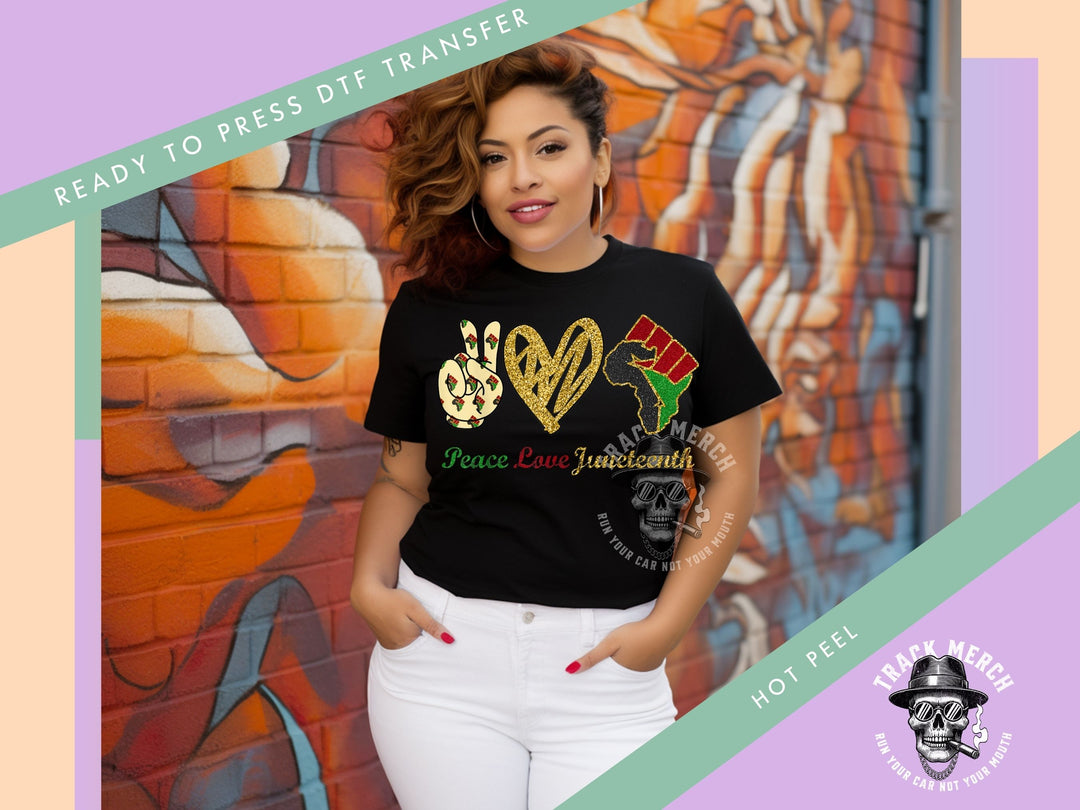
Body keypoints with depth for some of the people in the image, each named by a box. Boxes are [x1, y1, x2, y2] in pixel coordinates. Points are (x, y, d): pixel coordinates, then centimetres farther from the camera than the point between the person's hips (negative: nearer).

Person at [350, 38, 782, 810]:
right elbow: (404, 478, 11)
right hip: (443, 649, 1)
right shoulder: (429, 310, 2)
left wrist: (666, 622, -6)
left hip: (603, 667, -1)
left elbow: (731, 473, 2)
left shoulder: (683, 296, -1)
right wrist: (371, 582, -6)